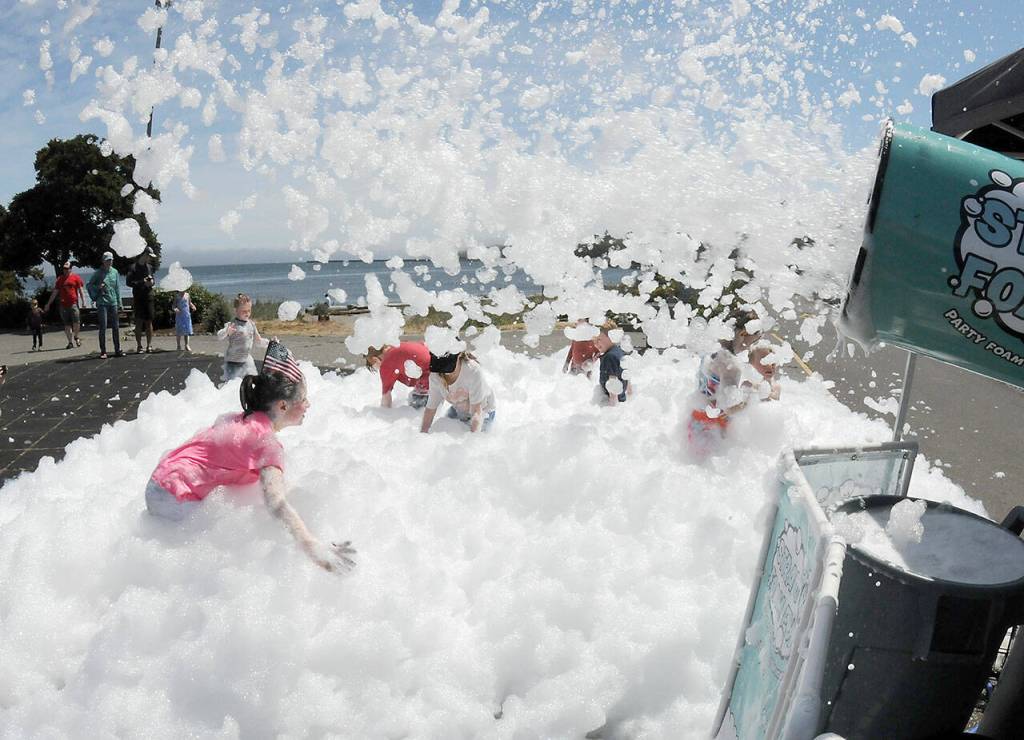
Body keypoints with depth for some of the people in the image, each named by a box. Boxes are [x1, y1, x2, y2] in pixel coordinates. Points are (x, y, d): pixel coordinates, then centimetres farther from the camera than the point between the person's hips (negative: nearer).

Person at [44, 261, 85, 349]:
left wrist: (83, 301, -10)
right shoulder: (60, 279, 16)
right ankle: (70, 342, 7)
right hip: (63, 305, 3)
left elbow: (81, 290, 2)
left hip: (74, 303, -3)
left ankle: (76, 337, 15)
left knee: (76, 322, -10)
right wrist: (48, 304, 19)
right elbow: (54, 292, 20)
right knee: (67, 324, 2)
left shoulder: (76, 278, 6)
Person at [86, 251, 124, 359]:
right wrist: (97, 287, -13)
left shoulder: (115, 272, 9)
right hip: (102, 303, -4)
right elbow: (88, 286, 6)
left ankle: (117, 350, 13)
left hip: (113, 302, 4)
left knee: (116, 326, 5)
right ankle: (103, 351, 0)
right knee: (103, 327, -5)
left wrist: (119, 303, 11)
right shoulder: (98, 273, -1)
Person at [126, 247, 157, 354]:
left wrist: (151, 282, 1)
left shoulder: (149, 267, 13)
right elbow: (128, 282, -7)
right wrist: (142, 283, -16)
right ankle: (139, 346, 4)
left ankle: (149, 346, 10)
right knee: (139, 322, -1)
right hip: (138, 298, -4)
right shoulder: (134, 267, -3)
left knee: (149, 322, 5)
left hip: (149, 297, 4)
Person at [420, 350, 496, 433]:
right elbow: (431, 408, -12)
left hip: (483, 412, -4)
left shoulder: (473, 371, -37)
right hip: (457, 412, 4)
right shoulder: (435, 376, -23)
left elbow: (477, 411, -33)